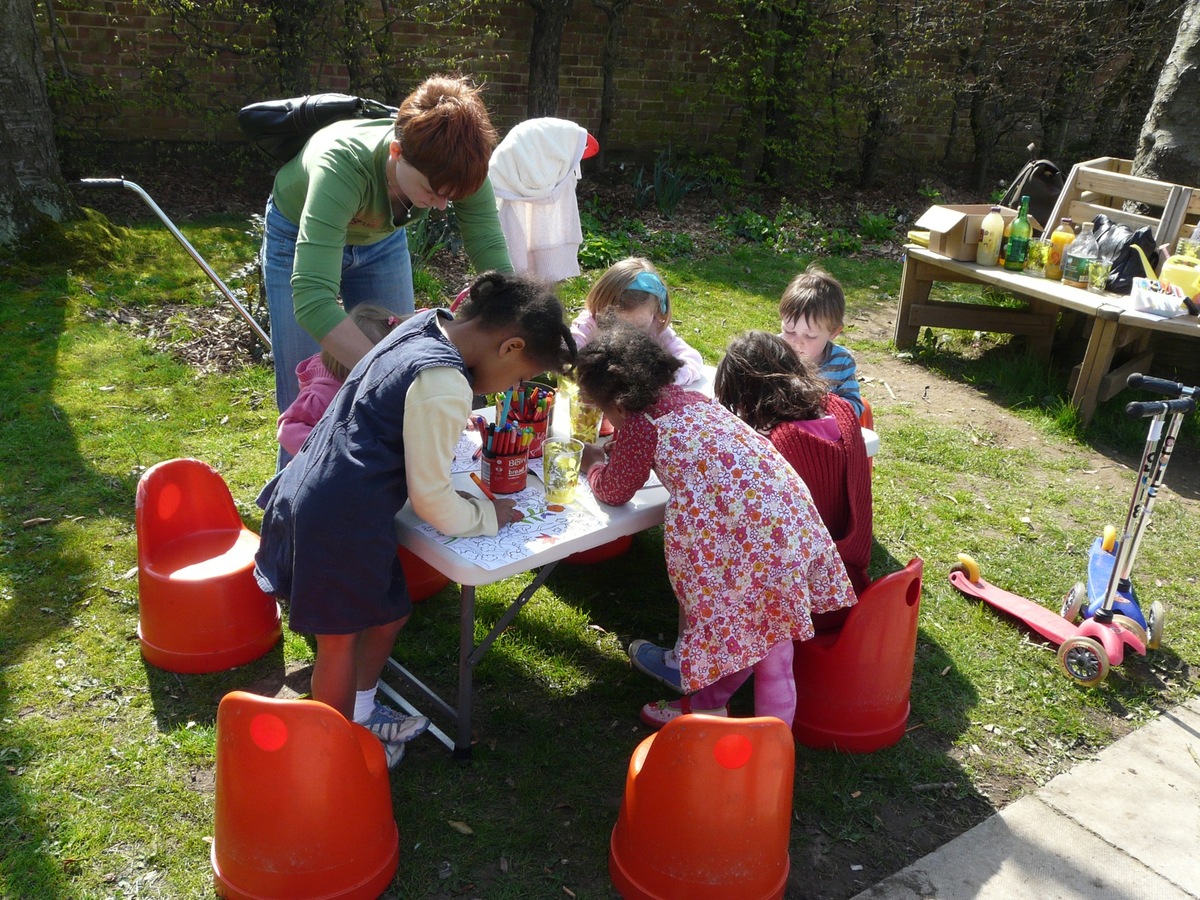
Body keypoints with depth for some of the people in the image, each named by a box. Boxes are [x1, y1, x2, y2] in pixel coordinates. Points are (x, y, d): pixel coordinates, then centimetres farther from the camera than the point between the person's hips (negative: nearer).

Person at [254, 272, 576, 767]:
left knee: (389, 611, 24)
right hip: (339, 521, -9)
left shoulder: (425, 325, 3)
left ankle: (361, 714, 45)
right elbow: (431, 498, -16)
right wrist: (488, 516, 0)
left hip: (312, 498, 9)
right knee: (341, 640, 11)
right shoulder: (443, 386, -25)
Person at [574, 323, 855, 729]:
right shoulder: (689, 397, 19)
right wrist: (620, 451, 37)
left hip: (743, 532, -9)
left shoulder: (640, 423, -4)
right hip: (789, 513, 9)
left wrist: (596, 464, 30)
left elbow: (614, 490, 10)